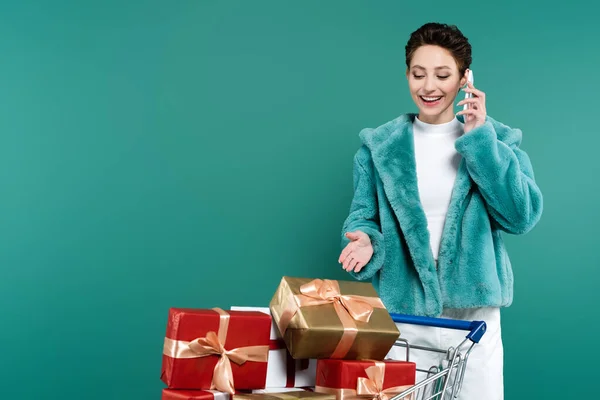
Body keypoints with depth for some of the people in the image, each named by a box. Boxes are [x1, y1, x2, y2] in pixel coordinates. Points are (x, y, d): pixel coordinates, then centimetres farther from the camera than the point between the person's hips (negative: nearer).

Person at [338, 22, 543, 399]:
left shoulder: (499, 139, 2)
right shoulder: (379, 144, 2)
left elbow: (523, 216, -10)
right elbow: (363, 216, 5)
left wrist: (479, 138, -13)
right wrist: (366, 241, -18)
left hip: (472, 314, 0)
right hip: (400, 315, 0)